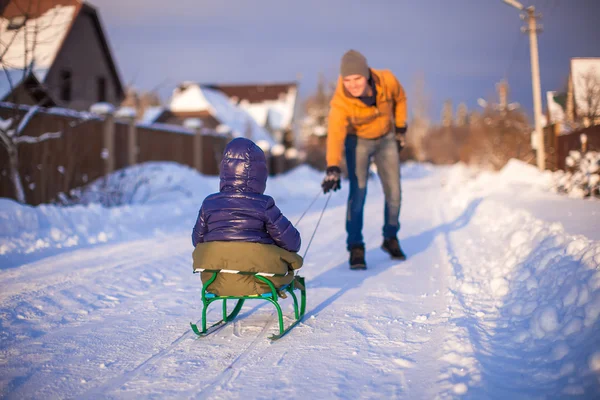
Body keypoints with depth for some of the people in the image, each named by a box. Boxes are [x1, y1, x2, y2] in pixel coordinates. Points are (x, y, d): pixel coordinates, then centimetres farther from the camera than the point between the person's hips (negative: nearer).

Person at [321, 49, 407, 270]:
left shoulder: (387, 80, -25)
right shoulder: (340, 102, -33)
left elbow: (400, 99, -2)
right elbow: (335, 134, -47)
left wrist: (400, 128, 3)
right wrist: (333, 169, -60)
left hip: (386, 139, 3)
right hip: (358, 141, -3)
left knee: (394, 192, 4)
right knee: (358, 192, -16)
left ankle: (391, 238, 25)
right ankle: (355, 247, -5)